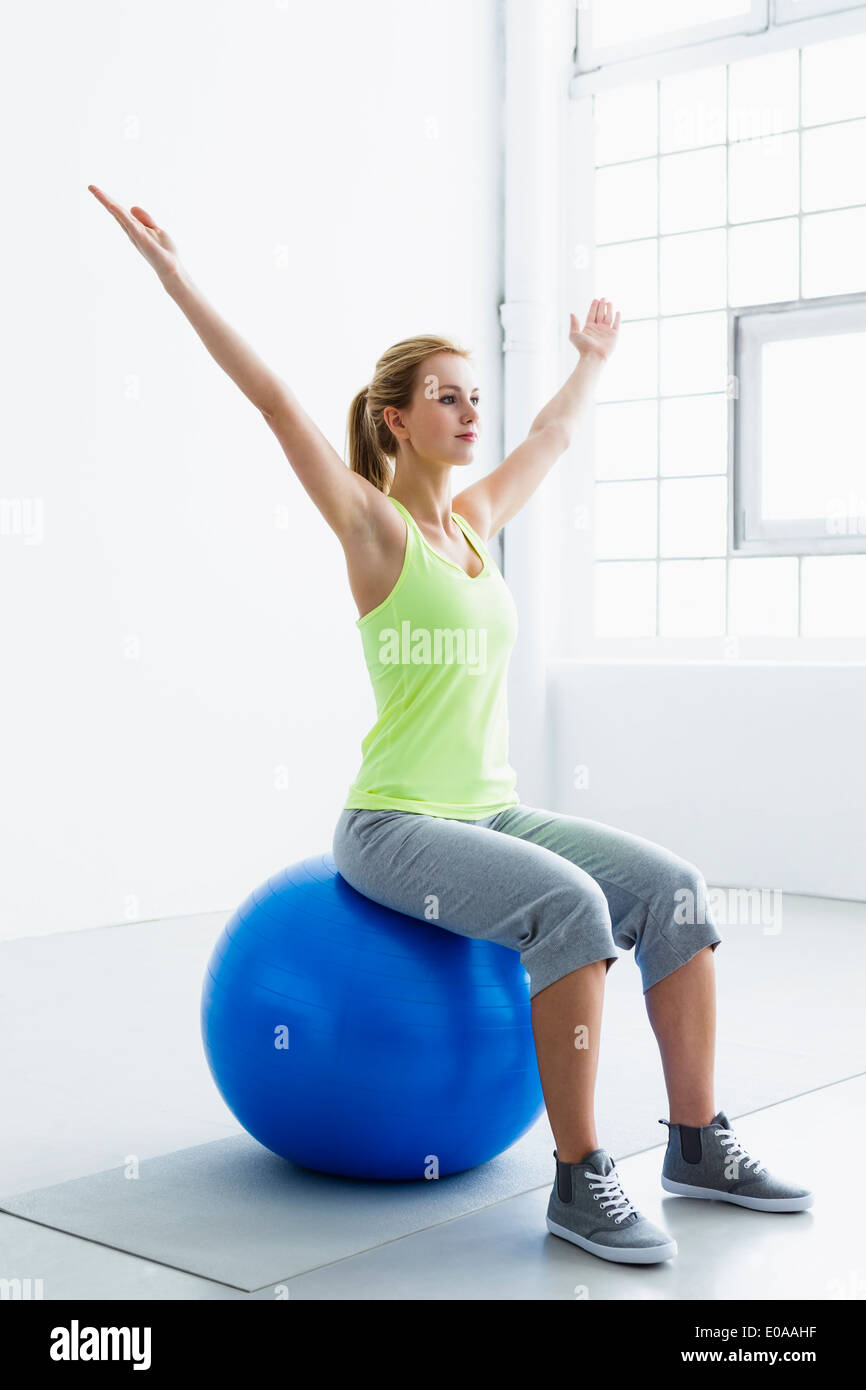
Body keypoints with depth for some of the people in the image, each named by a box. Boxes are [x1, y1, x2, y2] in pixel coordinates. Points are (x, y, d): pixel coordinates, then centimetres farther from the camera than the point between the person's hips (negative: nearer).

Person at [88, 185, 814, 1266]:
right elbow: (274, 400, -15)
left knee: (672, 886, -12)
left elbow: (553, 433, 29)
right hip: (394, 823, -7)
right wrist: (176, 277, -18)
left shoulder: (472, 520, 12)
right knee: (571, 906, -31)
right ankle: (578, 1179, -18)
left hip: (491, 811, 7)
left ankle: (697, 1143, -2)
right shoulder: (373, 524, -7)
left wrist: (594, 358, 42)